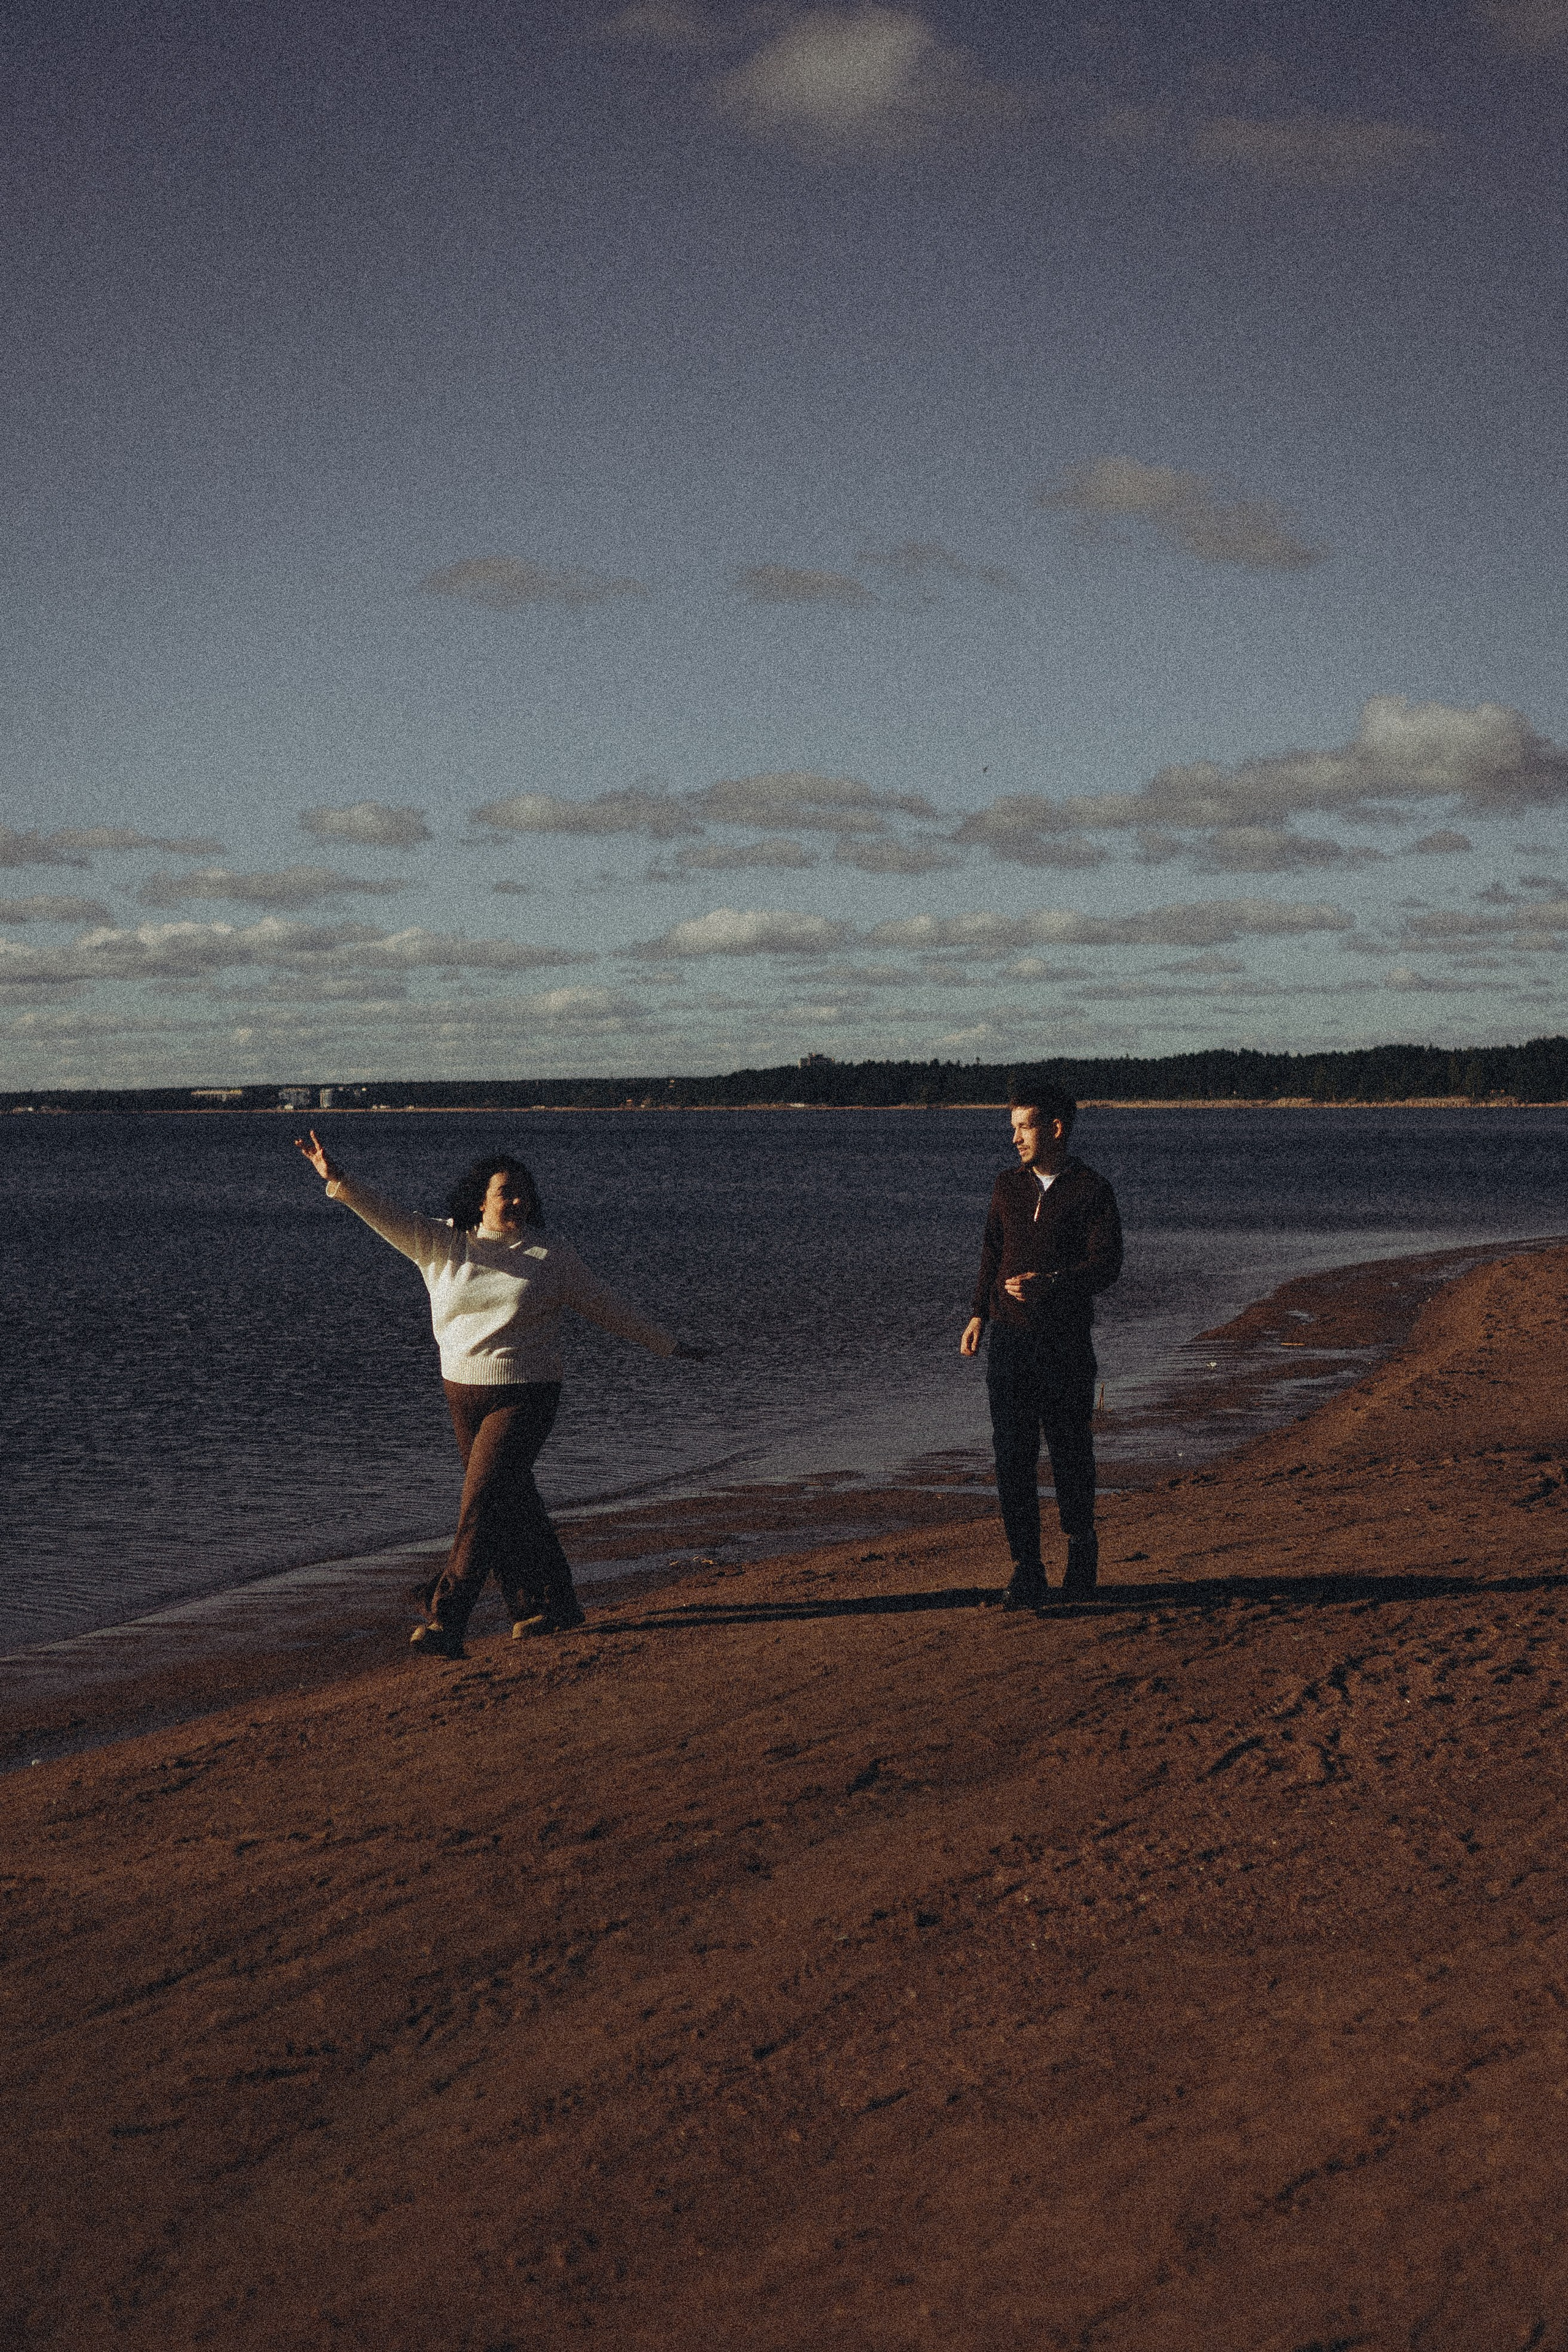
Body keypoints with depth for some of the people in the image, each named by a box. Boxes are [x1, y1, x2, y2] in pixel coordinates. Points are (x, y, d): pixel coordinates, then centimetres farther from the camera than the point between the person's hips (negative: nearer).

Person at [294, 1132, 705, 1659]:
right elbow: (386, 1216, -8)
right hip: (463, 1393, 4)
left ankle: (445, 1620, -14)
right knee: (509, 1502, 11)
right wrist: (339, 1181, -25)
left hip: (525, 1395, -4)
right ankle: (549, 1605, 25)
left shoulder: (551, 1256, 1)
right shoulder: (441, 1244, 4)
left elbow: (606, 1307, 9)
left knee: (482, 1502, -13)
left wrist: (667, 1346, 13)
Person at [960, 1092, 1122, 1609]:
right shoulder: (1008, 1186, 12)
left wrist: (1051, 1283, -24)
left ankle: (1081, 1544, 31)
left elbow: (1106, 1264, -10)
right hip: (1010, 1339, 3)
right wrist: (979, 1313, 10)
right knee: (1012, 1455, -4)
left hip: (1065, 1342, -3)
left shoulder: (1091, 1191, -3)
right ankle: (1027, 1571, 0)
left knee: (1070, 1451, 5)